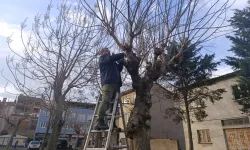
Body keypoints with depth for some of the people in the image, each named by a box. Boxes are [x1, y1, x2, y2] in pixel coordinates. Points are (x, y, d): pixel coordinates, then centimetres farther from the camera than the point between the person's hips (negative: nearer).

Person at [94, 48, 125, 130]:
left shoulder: (112, 62, 37)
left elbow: (119, 69, 29)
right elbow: (112, 57, -5)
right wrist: (123, 54, 1)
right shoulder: (103, 58, 14)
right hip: (108, 82, -8)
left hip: (115, 83, 9)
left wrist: (121, 61, 18)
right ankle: (99, 122, -26)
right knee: (105, 101, -21)